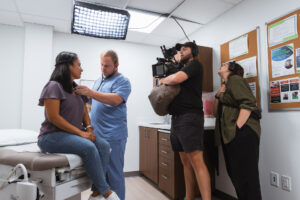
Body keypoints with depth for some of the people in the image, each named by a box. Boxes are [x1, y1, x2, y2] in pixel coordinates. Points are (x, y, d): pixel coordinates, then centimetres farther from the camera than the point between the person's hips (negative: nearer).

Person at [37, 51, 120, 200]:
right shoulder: (54, 86, -8)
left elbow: (84, 112, 17)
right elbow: (53, 117, -16)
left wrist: (89, 128, -3)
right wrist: (80, 132, -18)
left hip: (74, 134, 7)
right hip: (52, 135, -7)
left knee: (104, 145, -18)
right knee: (88, 147, -32)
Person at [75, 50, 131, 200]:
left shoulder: (122, 81, -5)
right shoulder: (98, 80, 19)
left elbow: (115, 99, -22)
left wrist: (90, 92, -25)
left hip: (113, 136, -7)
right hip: (95, 134, 7)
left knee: (114, 173, 2)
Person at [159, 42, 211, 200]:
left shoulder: (195, 64, 1)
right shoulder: (182, 69, 26)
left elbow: (176, 79, -17)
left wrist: (163, 80, 2)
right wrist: (164, 82, 5)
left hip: (190, 117, -8)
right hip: (177, 118, 8)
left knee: (196, 161, -13)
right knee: (186, 162, 10)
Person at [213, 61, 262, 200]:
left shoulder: (235, 79, -2)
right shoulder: (226, 85, 24)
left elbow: (248, 103, -17)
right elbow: (216, 113, 22)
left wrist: (237, 127, -20)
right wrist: (218, 96, 9)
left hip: (243, 132, -9)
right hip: (229, 135, 9)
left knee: (245, 175, -5)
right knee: (234, 172, 14)